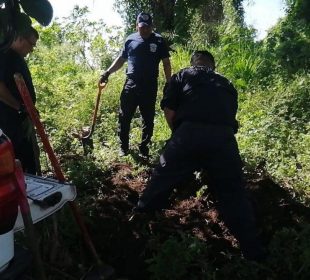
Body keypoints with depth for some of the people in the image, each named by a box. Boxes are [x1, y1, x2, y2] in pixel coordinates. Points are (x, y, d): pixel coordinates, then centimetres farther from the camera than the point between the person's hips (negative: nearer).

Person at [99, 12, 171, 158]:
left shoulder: (159, 41, 3)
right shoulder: (130, 39, 6)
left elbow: (166, 63, 5)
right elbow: (121, 59, 14)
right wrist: (108, 72, 0)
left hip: (150, 86, -1)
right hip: (131, 84, 1)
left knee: (148, 119, 6)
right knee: (124, 117, 2)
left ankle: (144, 147, 19)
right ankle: (124, 146, 17)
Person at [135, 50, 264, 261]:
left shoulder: (182, 76, 20)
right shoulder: (227, 84, 30)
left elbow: (169, 111, 9)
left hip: (190, 133, -2)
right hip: (224, 137, 2)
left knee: (163, 179, 17)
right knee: (233, 194, 12)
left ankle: (140, 217, 36)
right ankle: (254, 252, 22)